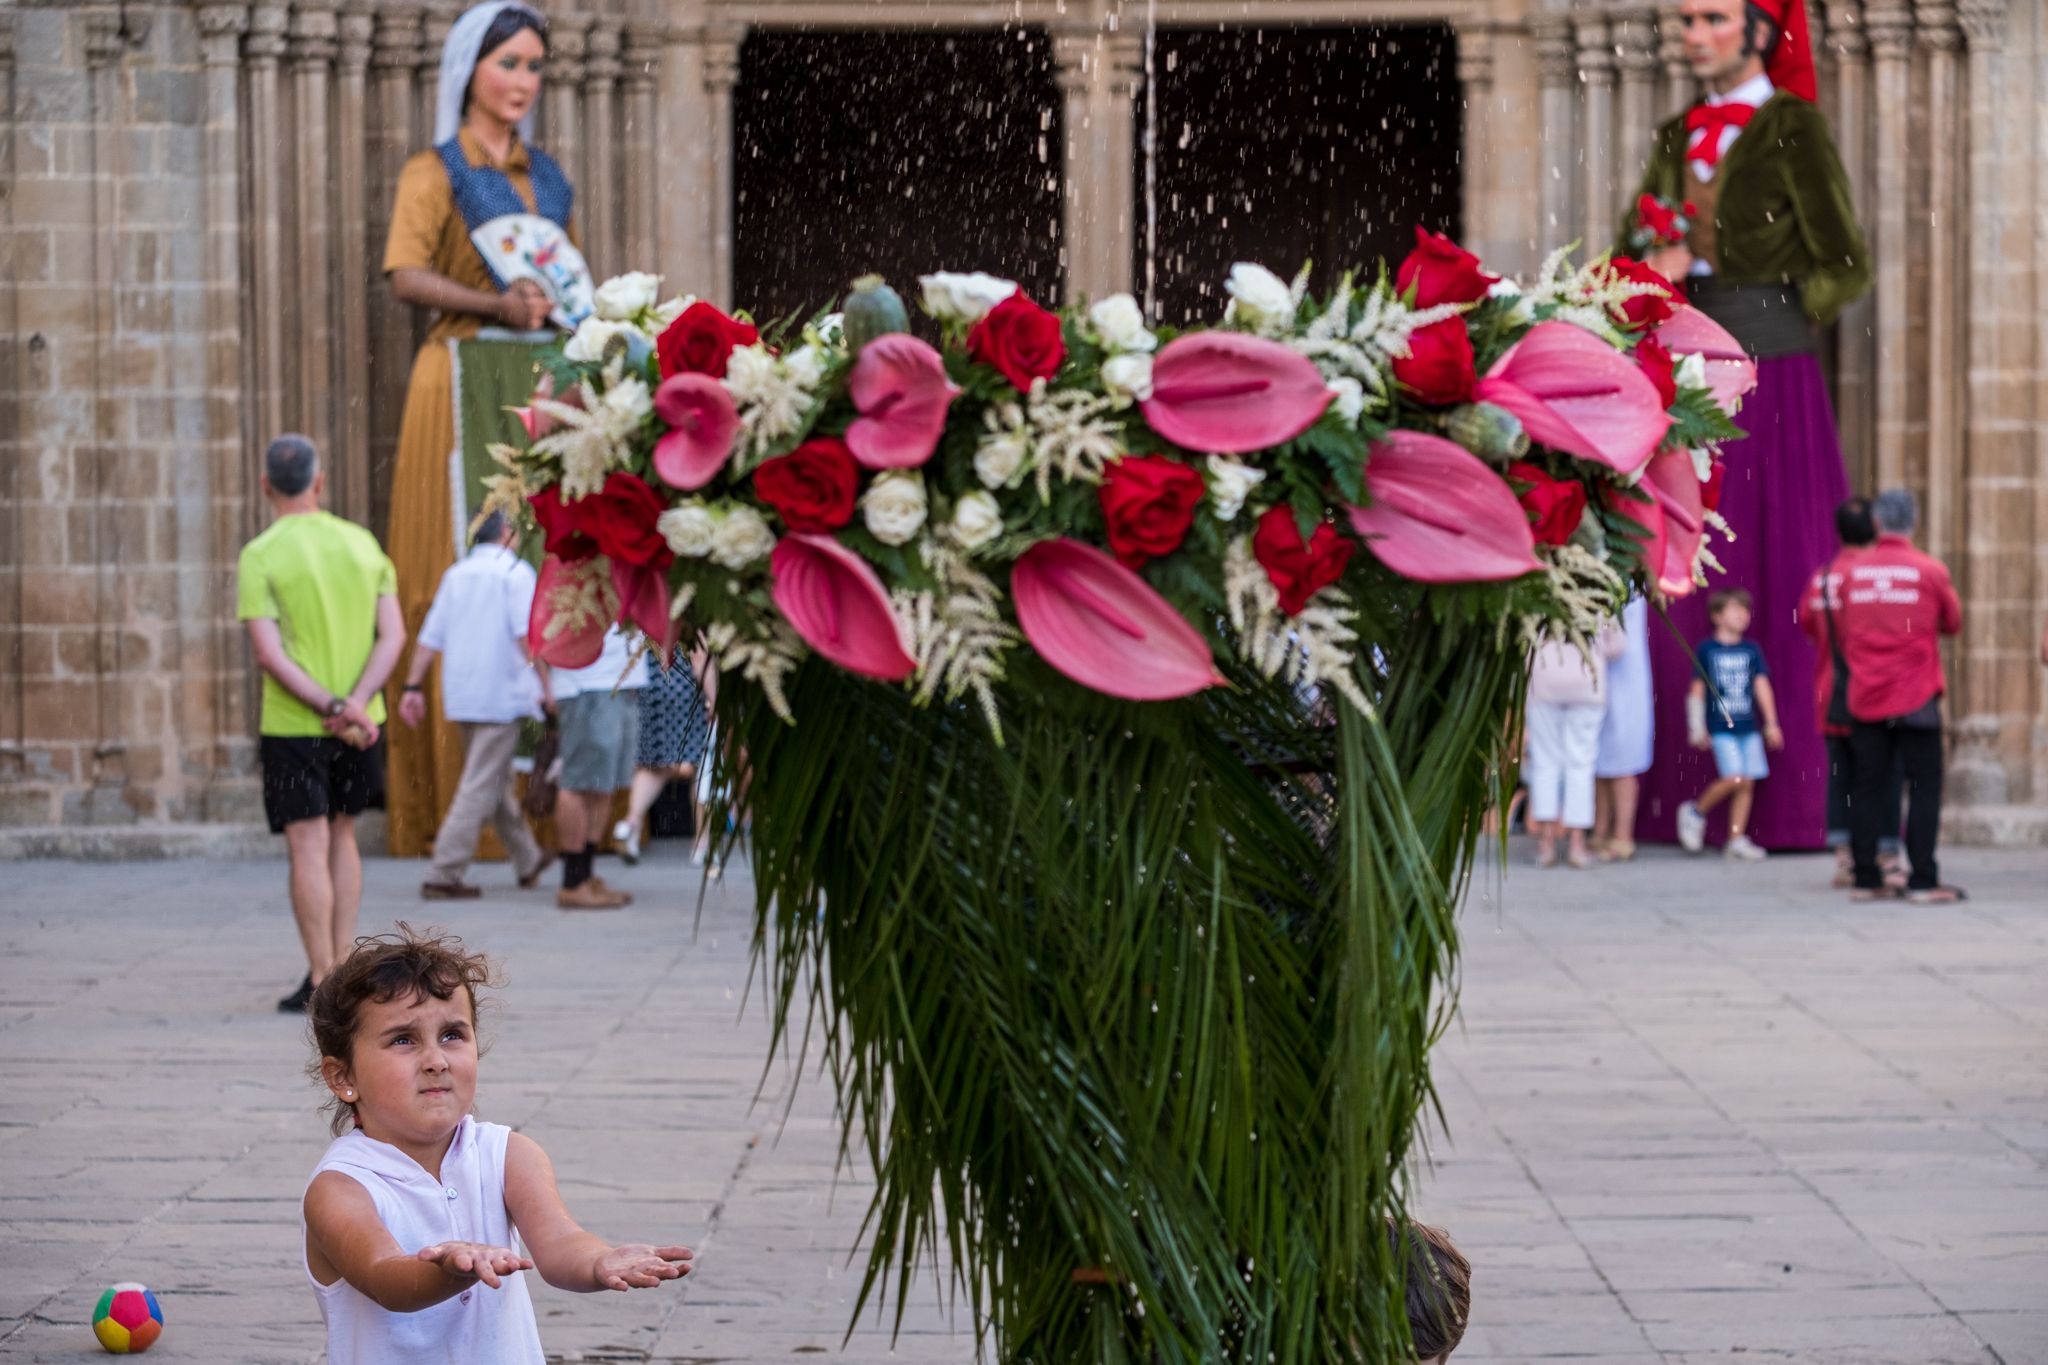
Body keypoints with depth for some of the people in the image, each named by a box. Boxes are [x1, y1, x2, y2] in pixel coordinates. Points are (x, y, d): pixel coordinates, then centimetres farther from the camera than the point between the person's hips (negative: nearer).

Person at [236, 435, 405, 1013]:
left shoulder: (260, 557, -9)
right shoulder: (362, 543, 4)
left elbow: (269, 654, -17)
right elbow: (393, 634, -2)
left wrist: (330, 708, -17)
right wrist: (355, 703, -12)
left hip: (292, 726, -4)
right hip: (361, 725, 4)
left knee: (308, 848, -1)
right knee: (341, 836, 18)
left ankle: (323, 983, -1)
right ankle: (343, 966, 17)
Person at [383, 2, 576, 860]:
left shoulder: (547, 179, 20)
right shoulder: (436, 171, 2)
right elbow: (405, 274, -12)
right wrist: (492, 303, -25)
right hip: (464, 382, -6)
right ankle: (465, 808, -7)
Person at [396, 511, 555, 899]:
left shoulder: (456, 575, 13)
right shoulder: (514, 572, -6)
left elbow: (429, 637, 10)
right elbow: (526, 634, -16)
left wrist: (414, 686, 10)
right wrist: (546, 685, -14)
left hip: (461, 697, 7)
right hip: (501, 695, -7)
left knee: (498, 782, 19)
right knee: (481, 788, -7)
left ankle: (528, 860, 33)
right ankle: (444, 875, -13)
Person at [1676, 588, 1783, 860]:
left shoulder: (1751, 649, 8)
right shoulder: (1707, 649, -1)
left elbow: (1762, 686, 8)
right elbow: (1697, 690, 2)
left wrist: (1771, 722, 2)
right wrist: (1696, 727, -1)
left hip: (1748, 726, 4)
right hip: (1720, 727, -4)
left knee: (1748, 783, 1)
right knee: (1734, 778, -16)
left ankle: (1736, 840, 9)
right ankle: (1696, 812, 6)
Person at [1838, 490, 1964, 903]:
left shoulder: (1852, 571, 2)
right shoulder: (1930, 571, -6)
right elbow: (1952, 623, 8)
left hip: (1864, 696, 3)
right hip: (1916, 697, -3)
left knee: (1867, 788, 8)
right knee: (1924, 787, 1)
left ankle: (1865, 880, 9)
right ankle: (1922, 881, -3)